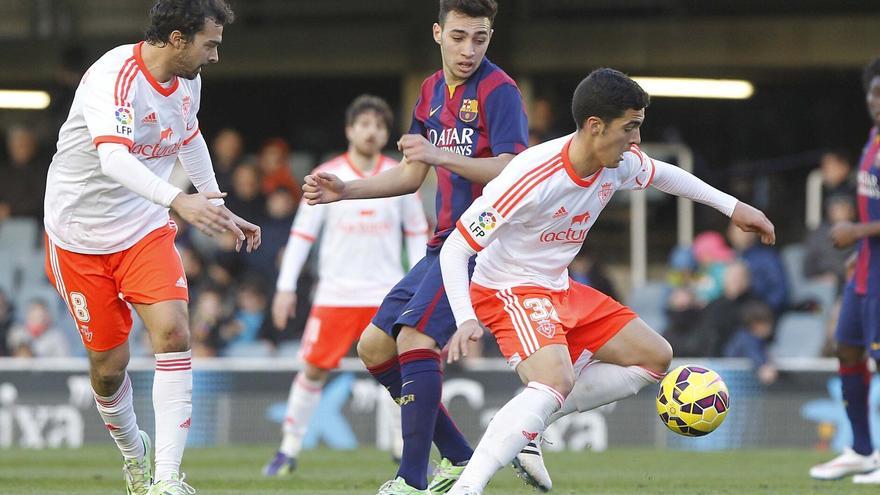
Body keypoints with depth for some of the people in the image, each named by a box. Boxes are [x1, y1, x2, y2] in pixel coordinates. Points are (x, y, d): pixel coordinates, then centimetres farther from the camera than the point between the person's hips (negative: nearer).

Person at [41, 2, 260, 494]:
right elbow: (113, 159, -43)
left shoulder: (187, 79, -1)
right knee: (110, 362, 2)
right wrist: (179, 200, -56)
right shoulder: (114, 78, -26)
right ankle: (133, 452, 34)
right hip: (80, 235, -5)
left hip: (145, 230, 5)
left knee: (173, 332, -17)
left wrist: (219, 209, 26)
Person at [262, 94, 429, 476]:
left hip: (387, 294, 1)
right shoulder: (327, 176, -1)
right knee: (314, 369, 0)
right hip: (335, 294, -1)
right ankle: (289, 450, 11)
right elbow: (302, 233, 1)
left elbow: (417, 233, 11)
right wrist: (286, 287, -3)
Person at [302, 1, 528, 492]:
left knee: (414, 335, -24)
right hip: (446, 244, 10)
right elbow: (412, 175, 24)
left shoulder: (499, 91, -11)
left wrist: (441, 155, -31)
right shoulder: (432, 91, 15)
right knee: (374, 346, 10)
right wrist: (344, 190, 14)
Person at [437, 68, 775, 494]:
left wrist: (733, 207, 19)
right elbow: (454, 250, -27)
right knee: (556, 383, -33)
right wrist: (465, 319, -40)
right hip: (508, 292, -9)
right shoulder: (533, 177, -30)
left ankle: (526, 426, 3)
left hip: (560, 290, 9)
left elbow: (660, 174, 20)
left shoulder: (621, 163, -7)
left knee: (655, 357, 10)